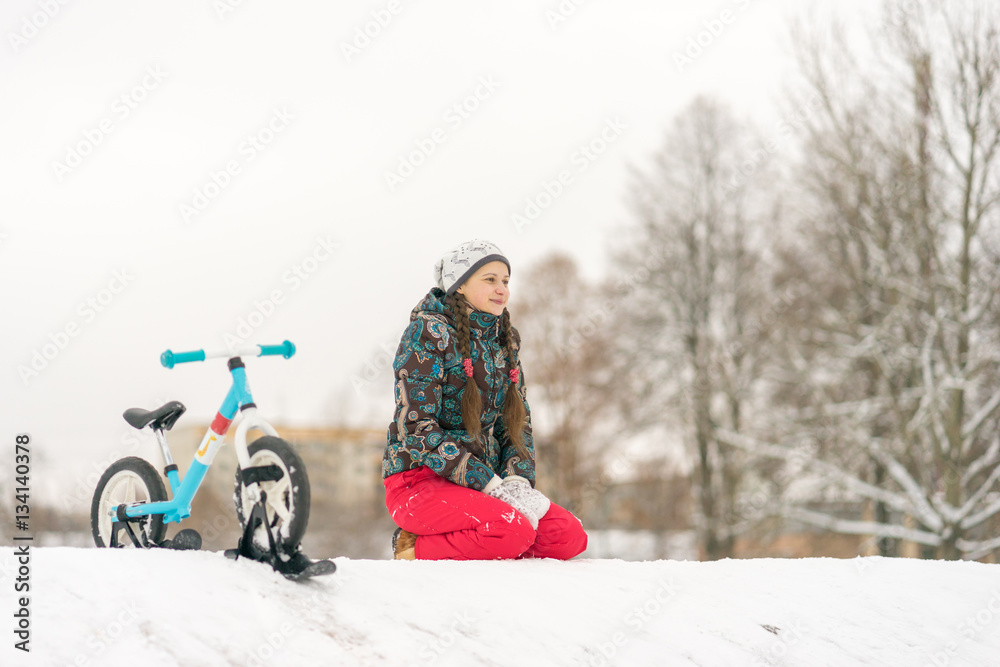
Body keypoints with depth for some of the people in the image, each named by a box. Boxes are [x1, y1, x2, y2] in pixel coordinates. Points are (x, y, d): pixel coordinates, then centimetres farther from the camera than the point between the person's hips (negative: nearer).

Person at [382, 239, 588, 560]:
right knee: (515, 531, -32)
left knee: (570, 536, -14)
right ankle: (415, 547, -8)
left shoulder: (504, 339, 13)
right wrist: (491, 485, -19)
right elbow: (417, 427, -16)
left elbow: (518, 420, 17)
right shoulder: (427, 332, -9)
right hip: (420, 480, -7)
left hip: (486, 479, 7)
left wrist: (517, 480, -5)